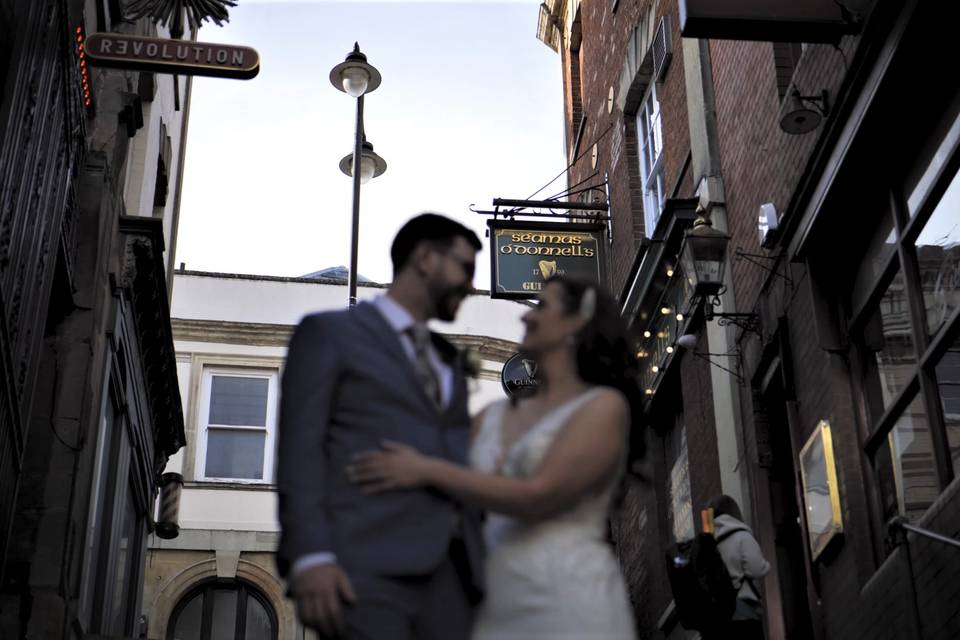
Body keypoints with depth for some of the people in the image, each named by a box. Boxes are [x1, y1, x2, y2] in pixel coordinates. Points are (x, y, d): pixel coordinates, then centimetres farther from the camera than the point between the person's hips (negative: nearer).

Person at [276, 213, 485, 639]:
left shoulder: (449, 360, 29)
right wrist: (309, 556, -15)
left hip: (447, 572, 6)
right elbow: (300, 447, -2)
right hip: (366, 570, -6)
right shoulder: (328, 333, 10)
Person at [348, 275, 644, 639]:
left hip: (568, 608, -6)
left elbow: (538, 497, -14)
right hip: (496, 610, 6)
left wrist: (427, 471, -11)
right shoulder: (492, 418, 16)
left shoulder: (605, 406, -3)